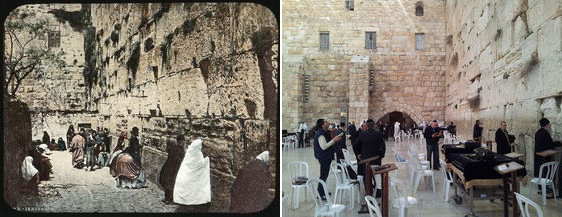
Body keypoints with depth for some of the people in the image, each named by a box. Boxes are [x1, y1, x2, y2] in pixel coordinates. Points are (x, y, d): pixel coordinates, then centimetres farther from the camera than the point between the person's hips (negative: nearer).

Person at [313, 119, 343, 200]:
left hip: (327, 157, 10)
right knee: (323, 175, -5)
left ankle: (323, 191, 27)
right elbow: (323, 147, -26)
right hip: (324, 157, -10)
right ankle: (320, 194, 2)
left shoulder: (325, 132, 12)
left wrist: (334, 140, 10)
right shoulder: (320, 134, -20)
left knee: (325, 174, 16)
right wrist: (334, 140, -24)